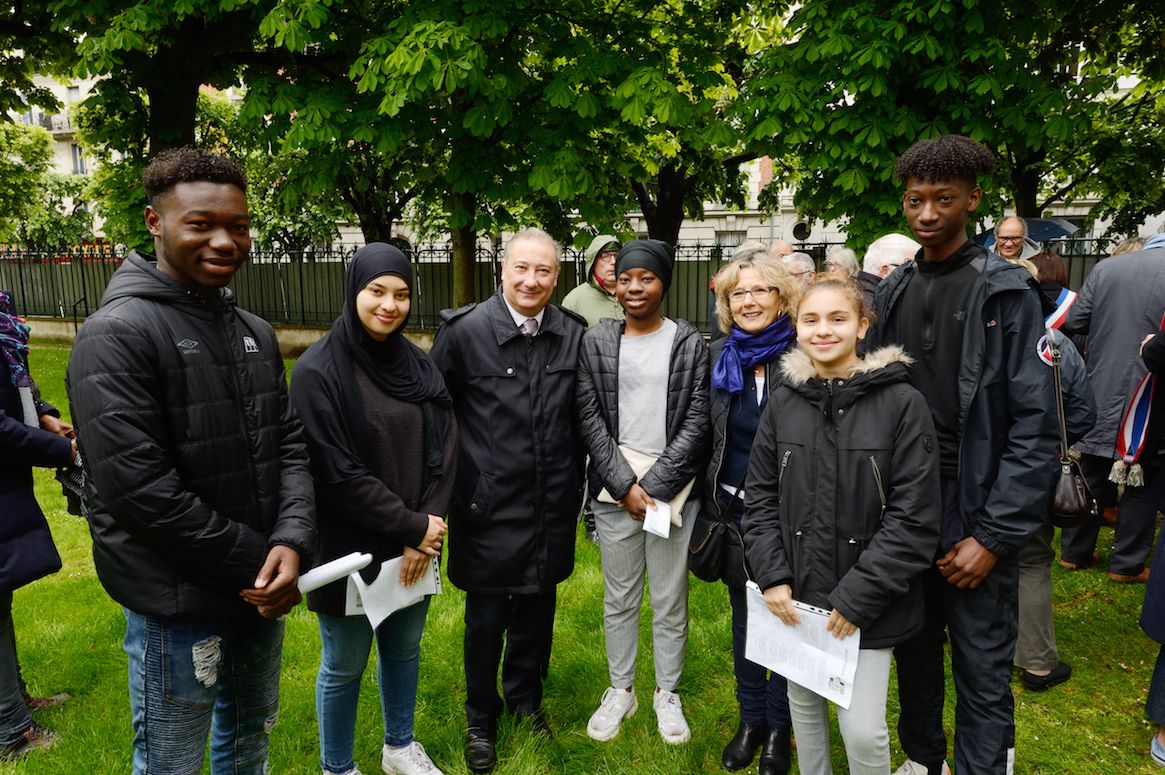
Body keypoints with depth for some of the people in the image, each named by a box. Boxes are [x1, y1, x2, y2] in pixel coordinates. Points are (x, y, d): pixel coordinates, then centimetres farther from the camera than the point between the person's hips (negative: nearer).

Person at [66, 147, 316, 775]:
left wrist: (293, 543, -15)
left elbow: (289, 448, 2)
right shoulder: (117, 335, -17)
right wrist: (255, 561, -17)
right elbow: (137, 488, -23)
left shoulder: (255, 334, 6)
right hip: (176, 605, -6)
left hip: (263, 591, 6)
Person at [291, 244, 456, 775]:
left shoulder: (418, 365, 1)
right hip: (350, 547, -5)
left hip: (415, 545, 5)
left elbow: (443, 452, 0)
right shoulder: (318, 371, -16)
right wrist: (412, 527, -15)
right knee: (344, 666, 13)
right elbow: (336, 474, -18)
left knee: (404, 648, 21)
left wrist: (424, 532, -10)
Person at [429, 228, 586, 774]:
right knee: (486, 619, 10)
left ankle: (525, 697, 44)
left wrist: (574, 480, 11)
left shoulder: (574, 334, 0)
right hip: (489, 504, -3)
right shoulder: (465, 330, -10)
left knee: (536, 611, 19)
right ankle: (481, 719, 35)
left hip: (551, 505, 3)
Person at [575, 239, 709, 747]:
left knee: (670, 602, 9)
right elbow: (589, 418, 0)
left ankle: (667, 694, 29)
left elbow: (696, 424, -5)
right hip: (614, 486, 1)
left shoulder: (690, 344, 0)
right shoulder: (595, 342, 3)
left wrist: (653, 486, -11)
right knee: (619, 598, 13)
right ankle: (620, 690, 31)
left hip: (673, 486, -1)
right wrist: (624, 485, -8)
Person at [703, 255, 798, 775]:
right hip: (733, 506, 3)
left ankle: (779, 726, 30)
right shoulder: (718, 355, 1)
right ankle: (751, 718, 34)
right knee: (743, 612, 16)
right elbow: (704, 432, 8)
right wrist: (709, 502, 8)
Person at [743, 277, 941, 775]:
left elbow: (914, 519, -12)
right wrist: (772, 577, -5)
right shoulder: (783, 402, 1)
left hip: (868, 603, -4)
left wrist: (857, 598, -15)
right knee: (803, 706, 19)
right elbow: (760, 497, 5)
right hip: (796, 596, 4)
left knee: (863, 728, -1)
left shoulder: (901, 403, -12)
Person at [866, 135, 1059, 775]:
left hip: (974, 523, -4)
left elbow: (1036, 426, -11)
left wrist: (995, 535, -14)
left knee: (982, 675, 4)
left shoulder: (1005, 293, -7)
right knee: (913, 654, 19)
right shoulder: (891, 293, 6)